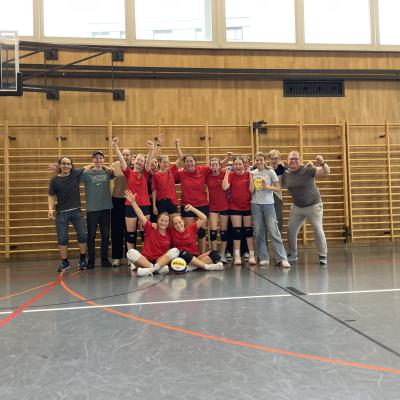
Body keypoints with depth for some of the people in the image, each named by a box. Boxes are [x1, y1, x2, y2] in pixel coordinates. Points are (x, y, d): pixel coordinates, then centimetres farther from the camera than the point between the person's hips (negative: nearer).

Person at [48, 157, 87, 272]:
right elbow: (51, 196, 0)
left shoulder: (76, 174, 0)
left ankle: (82, 260, 16)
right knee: (62, 238, 2)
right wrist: (50, 209, -12)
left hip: (76, 211, 1)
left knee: (82, 235, -1)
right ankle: (65, 262, 15)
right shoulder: (54, 179, -1)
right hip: (61, 213, -1)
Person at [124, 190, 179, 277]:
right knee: (131, 252, -27)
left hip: (161, 261, 1)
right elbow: (141, 215, -10)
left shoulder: (169, 235, 6)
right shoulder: (150, 228, 1)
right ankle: (158, 268, -32)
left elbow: (169, 251, 14)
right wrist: (133, 202, -20)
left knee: (175, 250, -22)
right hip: (145, 260, -1)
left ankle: (150, 269, -32)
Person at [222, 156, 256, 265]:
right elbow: (225, 187, -19)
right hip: (234, 207, 0)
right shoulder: (231, 175, -3)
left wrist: (250, 175, -16)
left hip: (247, 206, 0)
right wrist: (227, 173, -15)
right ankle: (237, 256, 6)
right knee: (237, 231, 1)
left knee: (248, 231, 5)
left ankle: (251, 256, 12)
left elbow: (251, 190, -10)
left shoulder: (248, 174, -2)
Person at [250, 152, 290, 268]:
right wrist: (250, 178, -8)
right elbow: (250, 191, 5)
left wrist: (267, 186, -16)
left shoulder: (270, 172, 1)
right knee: (258, 232, 3)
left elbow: (278, 188, -2)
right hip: (255, 204, 3)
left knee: (274, 231, -9)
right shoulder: (252, 173, 8)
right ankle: (263, 258, 12)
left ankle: (282, 258, -8)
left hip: (268, 204, -3)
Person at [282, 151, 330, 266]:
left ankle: (323, 256, 10)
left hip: (313, 206, -4)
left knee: (318, 230, -3)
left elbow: (326, 171, -24)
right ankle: (293, 254, 25)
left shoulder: (308, 169, -15)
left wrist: (322, 163, -45)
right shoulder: (285, 174, -2)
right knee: (291, 230, 8)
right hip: (297, 207, 5)